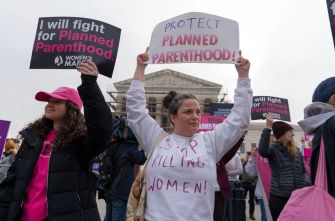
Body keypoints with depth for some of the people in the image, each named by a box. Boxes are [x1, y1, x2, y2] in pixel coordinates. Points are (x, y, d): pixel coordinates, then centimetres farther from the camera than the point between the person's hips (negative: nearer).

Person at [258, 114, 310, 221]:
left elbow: (303, 171, 17)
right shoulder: (273, 149, -5)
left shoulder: (296, 151, 13)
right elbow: (262, 151, -29)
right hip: (279, 196, -5)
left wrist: (307, 185, -1)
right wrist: (268, 128, -31)